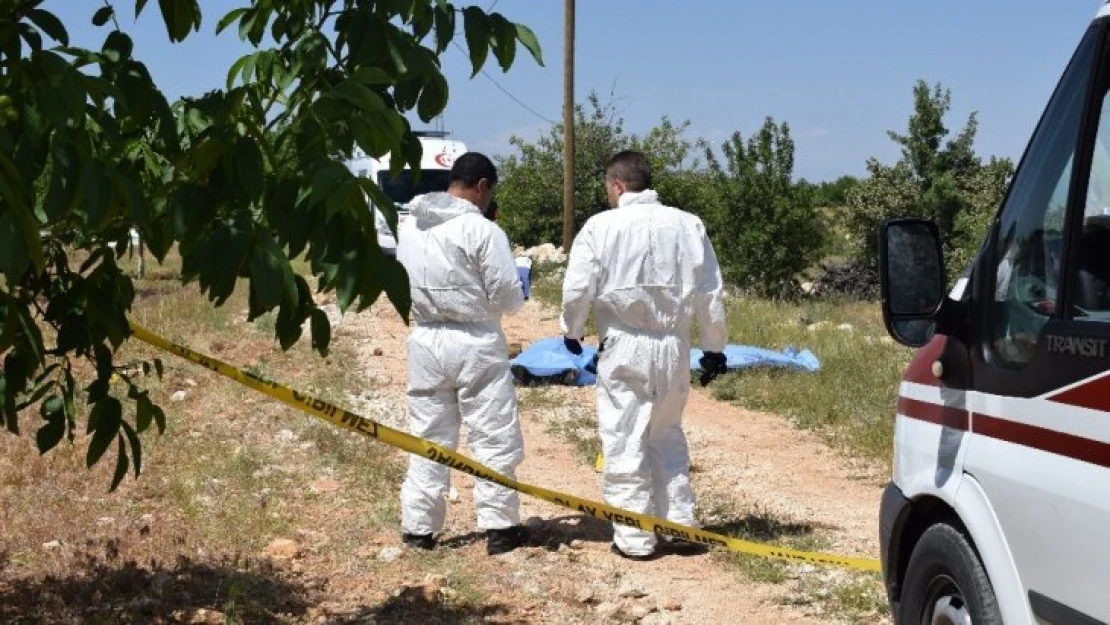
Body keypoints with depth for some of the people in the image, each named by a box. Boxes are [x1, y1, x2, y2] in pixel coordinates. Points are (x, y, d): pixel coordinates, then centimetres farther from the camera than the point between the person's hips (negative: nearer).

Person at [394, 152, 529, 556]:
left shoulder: (410, 228, 3)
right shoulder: (482, 230, -15)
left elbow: (403, 288, 11)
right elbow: (508, 298, -11)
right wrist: (517, 295, 10)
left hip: (425, 341, 5)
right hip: (476, 344, -5)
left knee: (428, 437, 13)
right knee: (495, 438, 6)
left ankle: (418, 527, 16)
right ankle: (499, 526, 9)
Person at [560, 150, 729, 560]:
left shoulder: (601, 227, -7)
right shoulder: (687, 225, 2)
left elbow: (578, 289, -5)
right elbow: (709, 293, 4)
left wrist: (572, 331, 15)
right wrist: (714, 348, 15)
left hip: (623, 348, -4)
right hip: (674, 347, 4)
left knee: (624, 442, 4)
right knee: (668, 437, 20)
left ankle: (634, 538, 6)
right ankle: (681, 525, 20)